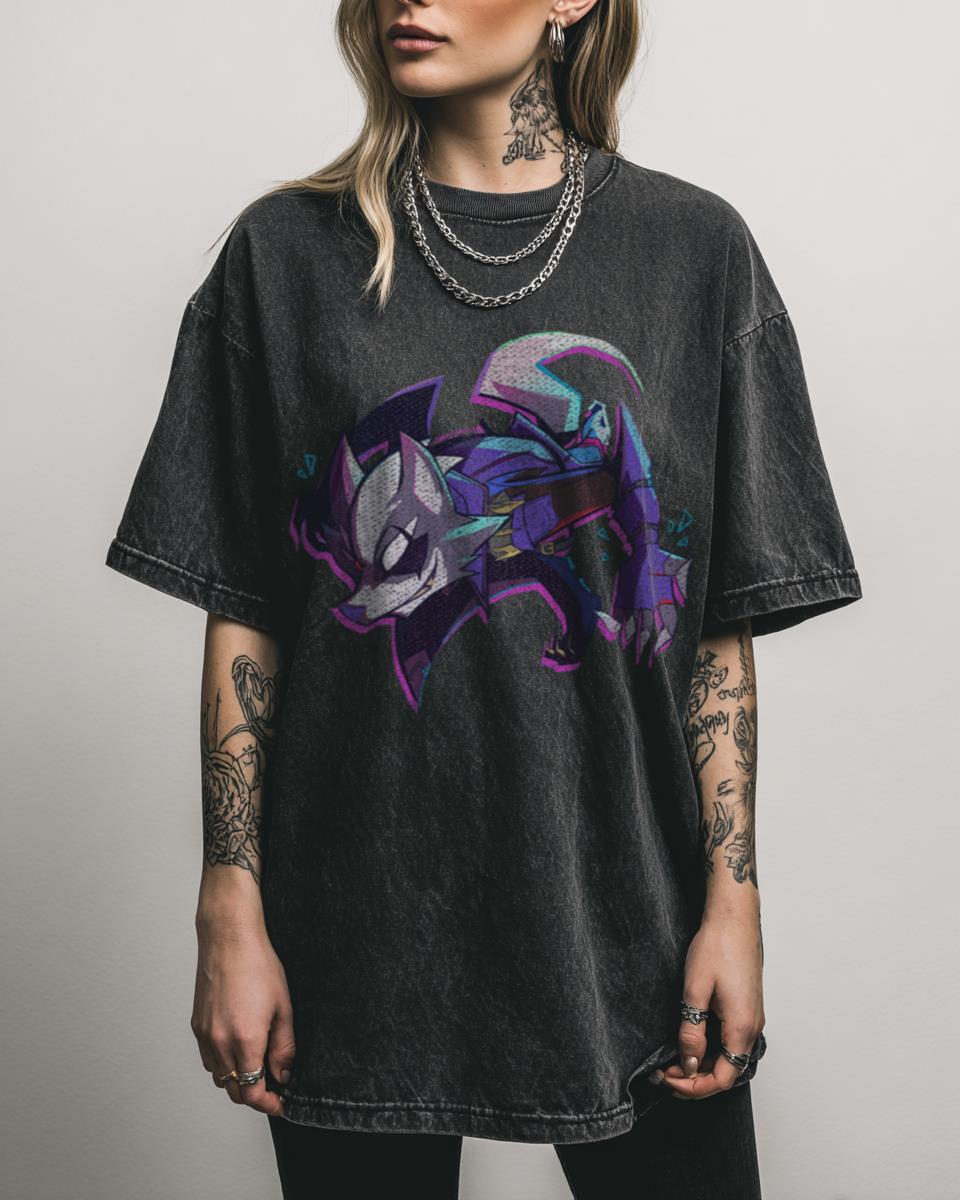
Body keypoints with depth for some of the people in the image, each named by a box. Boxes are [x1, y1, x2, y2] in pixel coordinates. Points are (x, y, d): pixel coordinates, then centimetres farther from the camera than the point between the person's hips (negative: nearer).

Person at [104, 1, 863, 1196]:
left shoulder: (693, 247, 2)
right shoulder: (289, 251, 1)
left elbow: (721, 624, 1)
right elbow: (243, 616, 1)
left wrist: (733, 898, -3)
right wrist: (231, 914, -2)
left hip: (624, 912, 1)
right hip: (358, 933, 0)